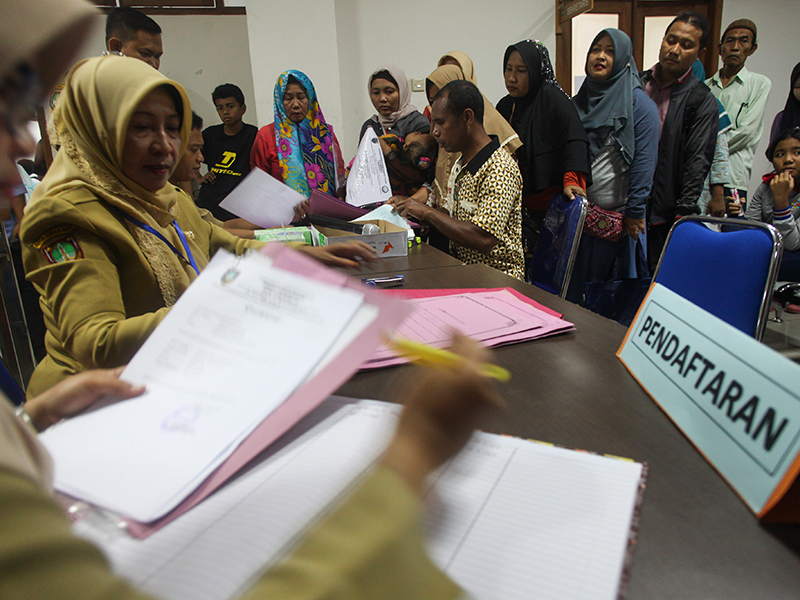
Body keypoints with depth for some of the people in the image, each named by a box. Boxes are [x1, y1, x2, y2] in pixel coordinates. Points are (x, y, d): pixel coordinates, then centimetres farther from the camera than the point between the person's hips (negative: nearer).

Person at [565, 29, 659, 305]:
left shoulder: (639, 104, -6)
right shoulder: (578, 102, 12)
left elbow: (644, 161, -11)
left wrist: (635, 213, -15)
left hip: (617, 216, -5)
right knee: (574, 286, 8)